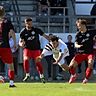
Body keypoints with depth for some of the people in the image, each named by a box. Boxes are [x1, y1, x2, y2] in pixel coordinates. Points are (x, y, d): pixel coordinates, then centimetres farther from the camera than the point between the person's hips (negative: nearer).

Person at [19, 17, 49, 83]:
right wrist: (21, 44, -28)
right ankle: (27, 75, -9)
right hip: (27, 49, 0)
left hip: (36, 49, 0)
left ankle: (41, 76, 12)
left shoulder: (36, 30, -5)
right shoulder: (23, 32, -5)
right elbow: (20, 41, -5)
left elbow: (44, 35, -1)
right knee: (26, 60, -22)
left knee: (38, 62, -3)